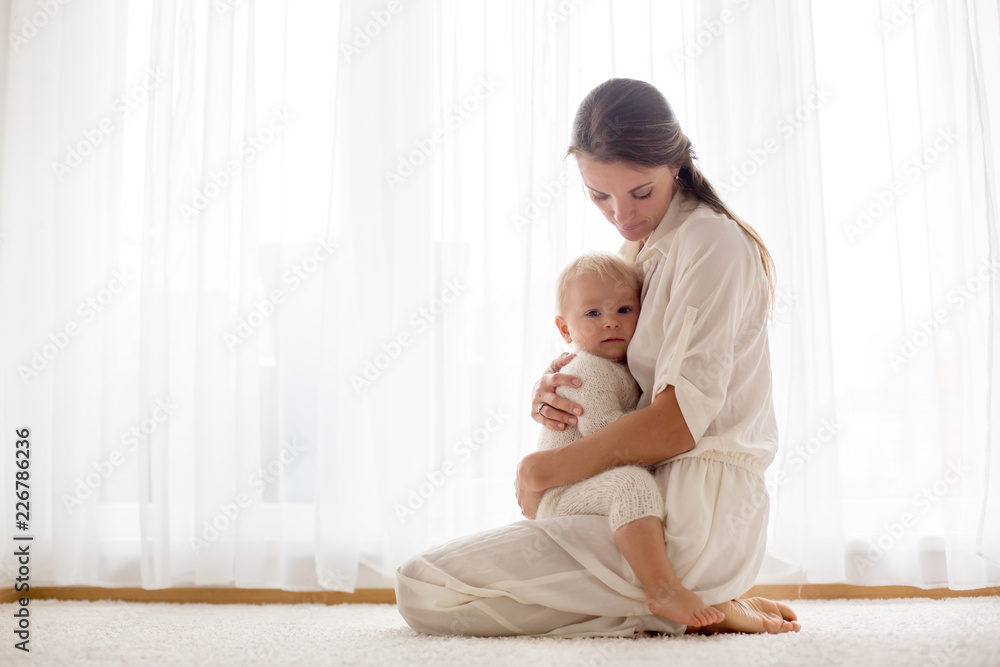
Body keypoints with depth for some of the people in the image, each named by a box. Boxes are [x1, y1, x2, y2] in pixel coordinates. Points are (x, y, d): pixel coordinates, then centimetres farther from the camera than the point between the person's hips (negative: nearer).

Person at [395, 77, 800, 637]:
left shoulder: (713, 241, -12)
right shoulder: (640, 251, 17)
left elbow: (681, 418, -20)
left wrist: (544, 469, -13)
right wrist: (555, 401, -3)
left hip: (693, 513, -10)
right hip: (650, 496, 10)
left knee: (422, 589, -12)